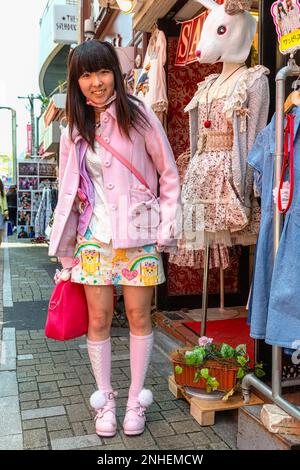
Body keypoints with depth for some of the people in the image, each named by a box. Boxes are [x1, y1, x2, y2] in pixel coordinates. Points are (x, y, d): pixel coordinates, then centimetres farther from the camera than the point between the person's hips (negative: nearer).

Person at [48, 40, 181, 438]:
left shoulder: (138, 115, -2)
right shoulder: (74, 131, 8)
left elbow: (168, 174, 0)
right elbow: (68, 193, 10)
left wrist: (168, 227, -5)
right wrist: (65, 253, 9)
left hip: (138, 231, -2)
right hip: (94, 234, 3)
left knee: (139, 316, 4)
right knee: (99, 319, 5)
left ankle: (135, 400, 22)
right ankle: (105, 399, 24)